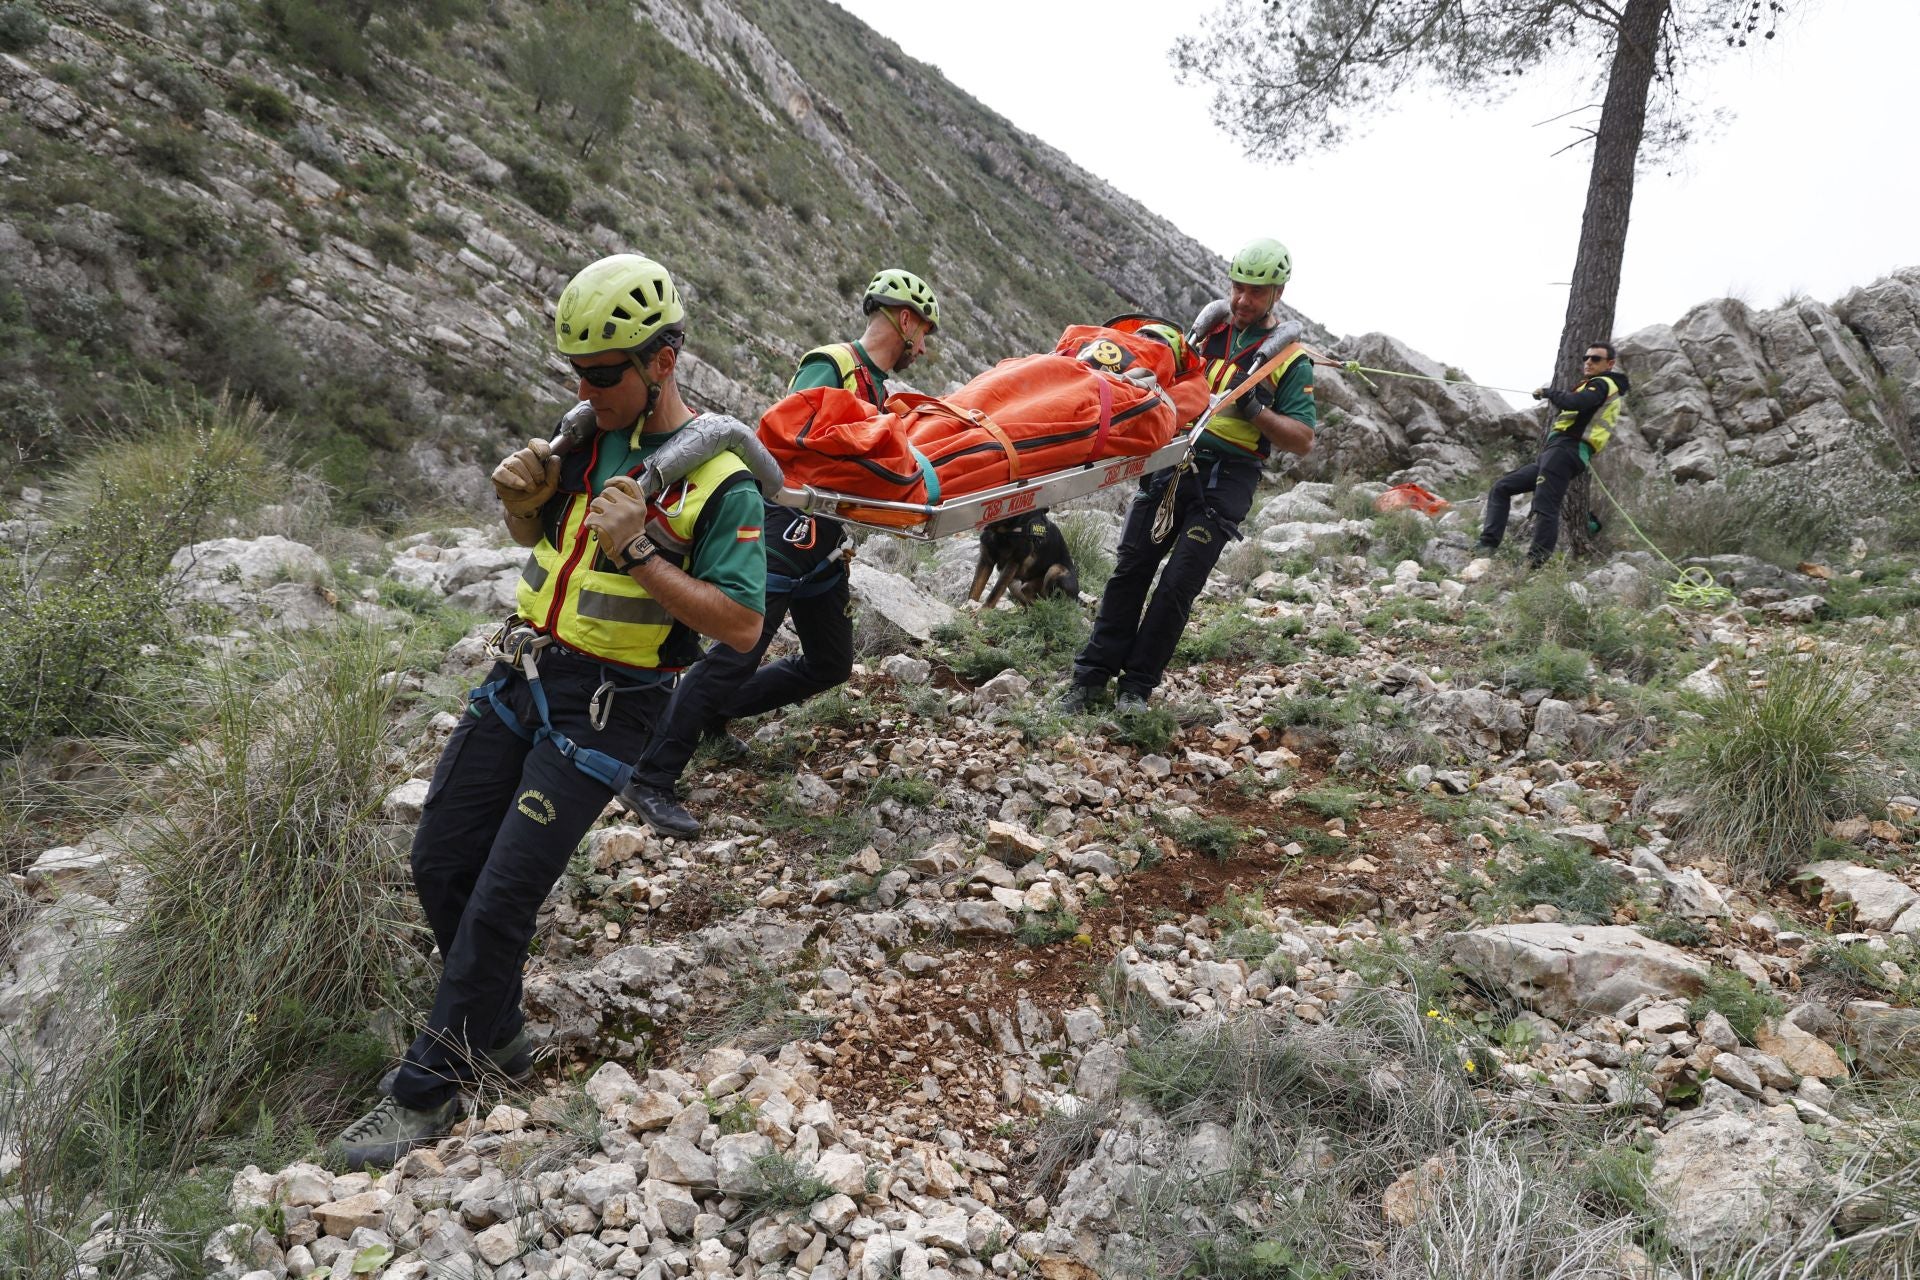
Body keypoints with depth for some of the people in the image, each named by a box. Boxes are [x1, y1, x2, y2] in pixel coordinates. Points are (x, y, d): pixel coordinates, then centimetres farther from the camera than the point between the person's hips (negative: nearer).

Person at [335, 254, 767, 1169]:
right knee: (440, 865, 9)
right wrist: (522, 496, -2)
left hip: (603, 707, -7)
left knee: (503, 895, -7)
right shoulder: (589, 433, 6)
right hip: (521, 674, 7)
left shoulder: (719, 480, -13)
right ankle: (496, 1035, 29)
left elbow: (742, 624, -18)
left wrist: (637, 551, -25)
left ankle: (427, 1092, 10)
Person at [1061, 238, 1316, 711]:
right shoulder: (1211, 322, 11)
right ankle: (1091, 677, 7)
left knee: (1177, 586, -6)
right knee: (1130, 570, 2)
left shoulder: (1290, 359, 0)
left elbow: (1303, 440, -4)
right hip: (1172, 458, 4)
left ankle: (1138, 686, 6)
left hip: (1225, 480, -4)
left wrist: (1254, 411, -18)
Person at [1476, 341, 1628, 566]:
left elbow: (1573, 402, -20)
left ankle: (1535, 565, -27)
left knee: (1545, 507, -20)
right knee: (1500, 488, 8)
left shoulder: (1602, 384, -1)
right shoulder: (1603, 387, 30)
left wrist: (1548, 392, -3)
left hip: (1564, 450, -11)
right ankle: (1488, 546, -3)